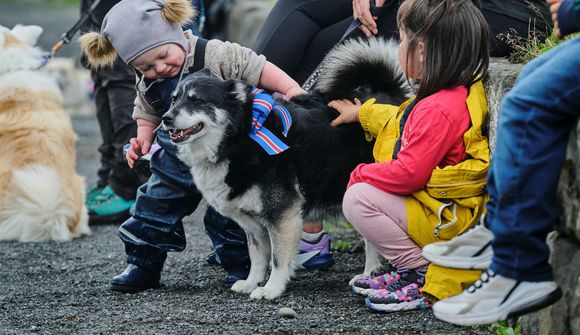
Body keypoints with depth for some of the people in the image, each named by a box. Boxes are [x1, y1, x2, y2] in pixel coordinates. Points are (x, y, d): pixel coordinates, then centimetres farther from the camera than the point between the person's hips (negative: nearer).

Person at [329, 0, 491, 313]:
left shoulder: (438, 109, -25)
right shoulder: (452, 96, 10)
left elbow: (408, 174, -26)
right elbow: (405, 123, 31)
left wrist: (361, 174, -10)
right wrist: (362, 113, 40)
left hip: (446, 221, -11)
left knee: (358, 198, -16)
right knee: (365, 191, 18)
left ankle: (423, 276, -10)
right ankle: (409, 268, 10)